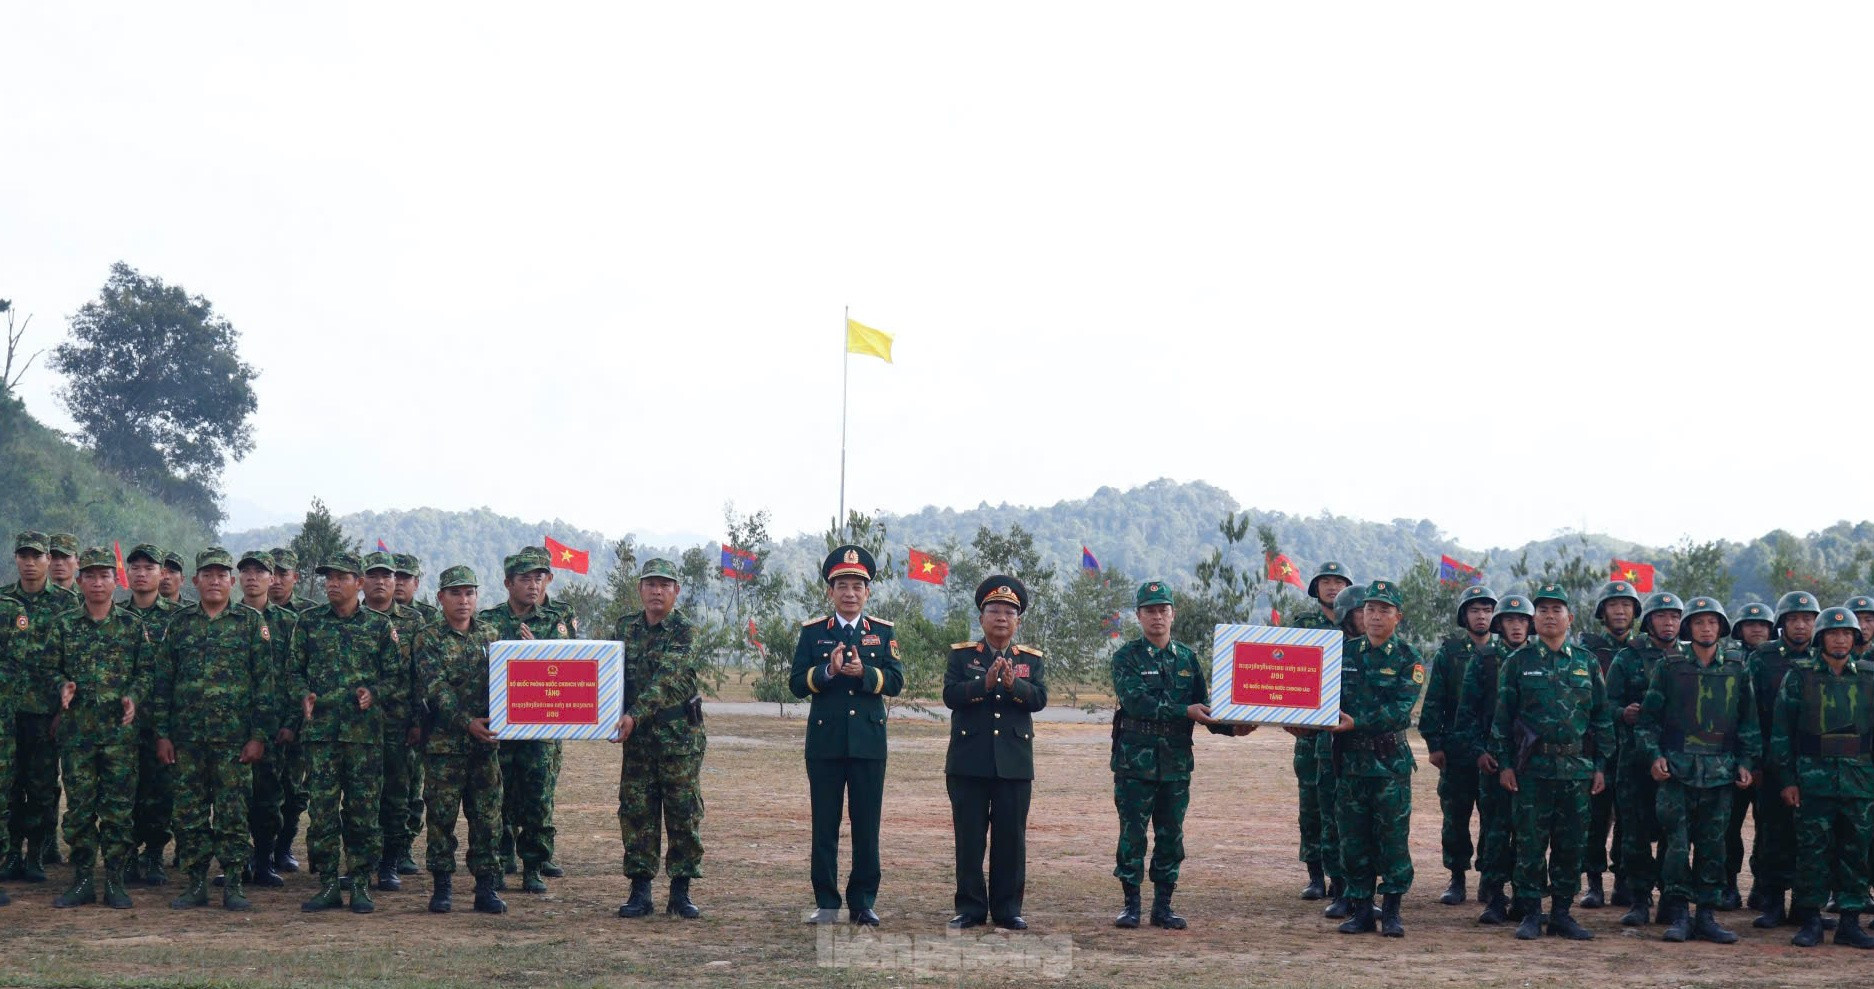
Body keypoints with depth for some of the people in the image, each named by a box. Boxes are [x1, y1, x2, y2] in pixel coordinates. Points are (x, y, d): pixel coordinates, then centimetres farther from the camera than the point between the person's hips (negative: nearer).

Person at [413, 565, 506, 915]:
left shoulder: (490, 634, 12)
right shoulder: (427, 638, 0)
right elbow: (435, 687, -11)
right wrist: (466, 722, -22)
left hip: (486, 741, 3)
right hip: (444, 740, -3)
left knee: (487, 816, 3)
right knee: (441, 815, 0)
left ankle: (486, 887, 8)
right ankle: (441, 886, 8)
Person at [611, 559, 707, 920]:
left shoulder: (685, 631, -8)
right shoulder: (625, 627, 9)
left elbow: (667, 679, -19)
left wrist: (634, 714, -29)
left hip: (680, 737, -4)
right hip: (637, 738, 4)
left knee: (684, 814, 0)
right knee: (636, 812, 3)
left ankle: (681, 892, 8)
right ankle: (640, 891, 9)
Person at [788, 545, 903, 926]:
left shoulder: (883, 632, 8)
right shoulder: (812, 632, 6)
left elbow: (895, 681, -2)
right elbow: (796, 683, -1)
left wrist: (863, 672, -19)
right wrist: (828, 671, -18)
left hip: (868, 741, 0)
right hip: (825, 741, 0)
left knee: (867, 826, 2)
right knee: (825, 826, 3)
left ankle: (863, 902, 10)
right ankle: (826, 903, 8)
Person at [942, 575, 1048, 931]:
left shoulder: (1032, 660, 9)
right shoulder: (961, 655, 6)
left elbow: (1039, 699, -6)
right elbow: (950, 695, -8)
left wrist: (1013, 684, -24)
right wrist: (985, 683, -23)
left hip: (1014, 763, 1)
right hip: (969, 763, -1)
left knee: (1011, 837, 3)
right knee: (969, 837, 2)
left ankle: (1008, 909, 11)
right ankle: (970, 908, 9)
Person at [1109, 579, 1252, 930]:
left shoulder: (1187, 658, 11)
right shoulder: (1127, 658, -3)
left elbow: (1204, 706, 11)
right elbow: (1135, 701, -18)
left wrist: (1231, 727, -7)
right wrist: (1185, 711, -23)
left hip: (1177, 761, 4)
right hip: (1135, 759, -4)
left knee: (1171, 835, 6)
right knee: (1132, 834, -1)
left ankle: (1163, 906, 14)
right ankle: (1130, 904, 9)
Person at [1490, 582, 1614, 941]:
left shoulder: (1587, 663, 9)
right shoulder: (1518, 662, 4)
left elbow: (1602, 716, 12)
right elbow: (1503, 716, 4)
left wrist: (1600, 765, 6)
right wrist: (1504, 763, -3)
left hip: (1577, 768, 2)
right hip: (1532, 767, -2)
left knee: (1571, 844, 5)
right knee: (1530, 843, -1)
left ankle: (1562, 913, 14)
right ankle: (1531, 914, 8)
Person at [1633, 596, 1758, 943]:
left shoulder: (1736, 668, 9)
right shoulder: (1669, 666, 3)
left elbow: (1749, 719, 14)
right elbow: (1648, 716, 5)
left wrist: (1746, 762, 6)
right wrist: (1653, 755, -6)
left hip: (1720, 771, 2)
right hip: (1676, 769, -2)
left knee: (1713, 845, 4)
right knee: (1676, 843, -6)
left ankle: (1707, 914, 10)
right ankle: (1678, 915, -1)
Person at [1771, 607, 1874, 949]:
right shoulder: (1799, 677, 3)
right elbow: (1782, 731, 3)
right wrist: (1787, 779, -2)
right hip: (1814, 780, -2)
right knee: (1812, 853, -1)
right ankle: (1810, 921, 7)